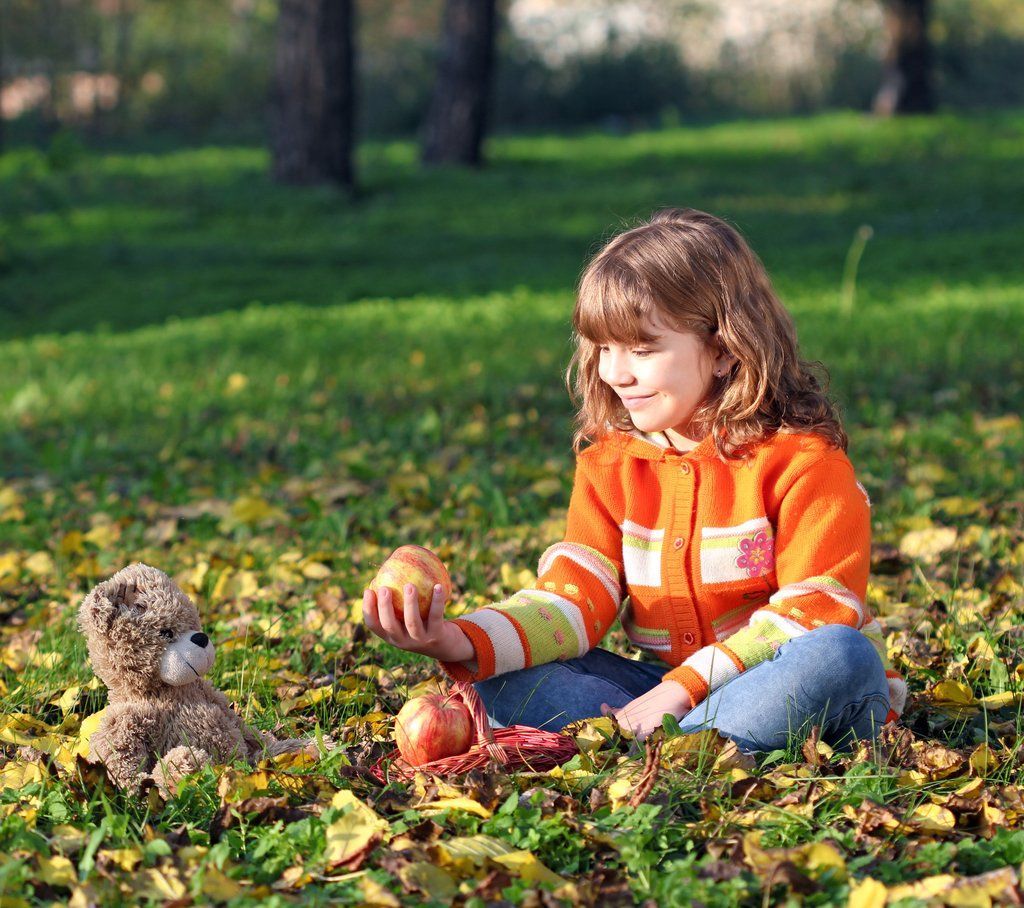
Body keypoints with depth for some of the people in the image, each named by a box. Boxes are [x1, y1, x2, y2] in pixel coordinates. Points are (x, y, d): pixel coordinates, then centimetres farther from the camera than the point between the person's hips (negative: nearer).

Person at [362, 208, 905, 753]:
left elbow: (814, 611, -17)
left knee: (840, 654, -37)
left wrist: (685, 686, -25)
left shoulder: (802, 459, -10)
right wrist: (464, 642, -26)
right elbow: (577, 598, -6)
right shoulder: (609, 463, 5)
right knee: (501, 679, -12)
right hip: (668, 687, 4)